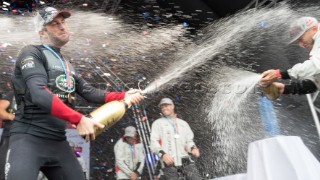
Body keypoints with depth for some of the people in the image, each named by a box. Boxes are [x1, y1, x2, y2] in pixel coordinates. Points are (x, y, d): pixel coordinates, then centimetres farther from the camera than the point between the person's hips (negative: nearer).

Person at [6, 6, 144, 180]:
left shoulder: (67, 65, 19)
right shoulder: (32, 53, -5)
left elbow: (89, 92, 11)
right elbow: (39, 94, -21)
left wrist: (124, 96, 1)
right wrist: (79, 119, -27)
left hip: (58, 142, 7)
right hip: (28, 138, -7)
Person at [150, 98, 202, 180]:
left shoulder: (183, 123, 22)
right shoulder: (157, 123, 12)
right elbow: (154, 143, 3)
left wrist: (193, 148, -2)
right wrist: (162, 154, -16)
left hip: (185, 160, 2)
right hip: (168, 162, -2)